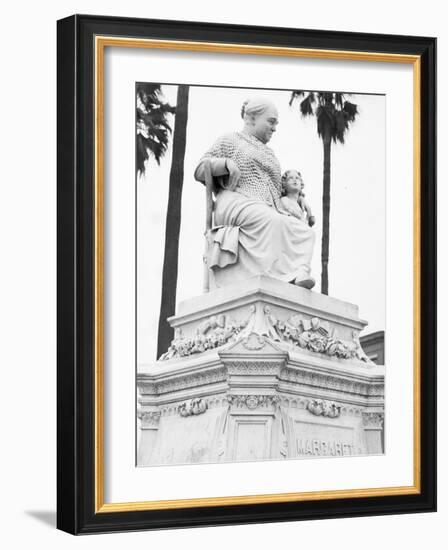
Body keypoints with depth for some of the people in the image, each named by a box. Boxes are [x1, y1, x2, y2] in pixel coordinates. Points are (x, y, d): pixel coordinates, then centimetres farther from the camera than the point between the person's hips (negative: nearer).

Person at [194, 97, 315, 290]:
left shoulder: (269, 153, 37)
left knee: (305, 231, -26)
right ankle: (277, 276, -54)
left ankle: (299, 272, -50)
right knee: (273, 222, -39)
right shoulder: (231, 140, 20)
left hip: (267, 210, 6)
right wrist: (227, 163, -6)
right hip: (236, 202, -6)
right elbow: (200, 171, 12)